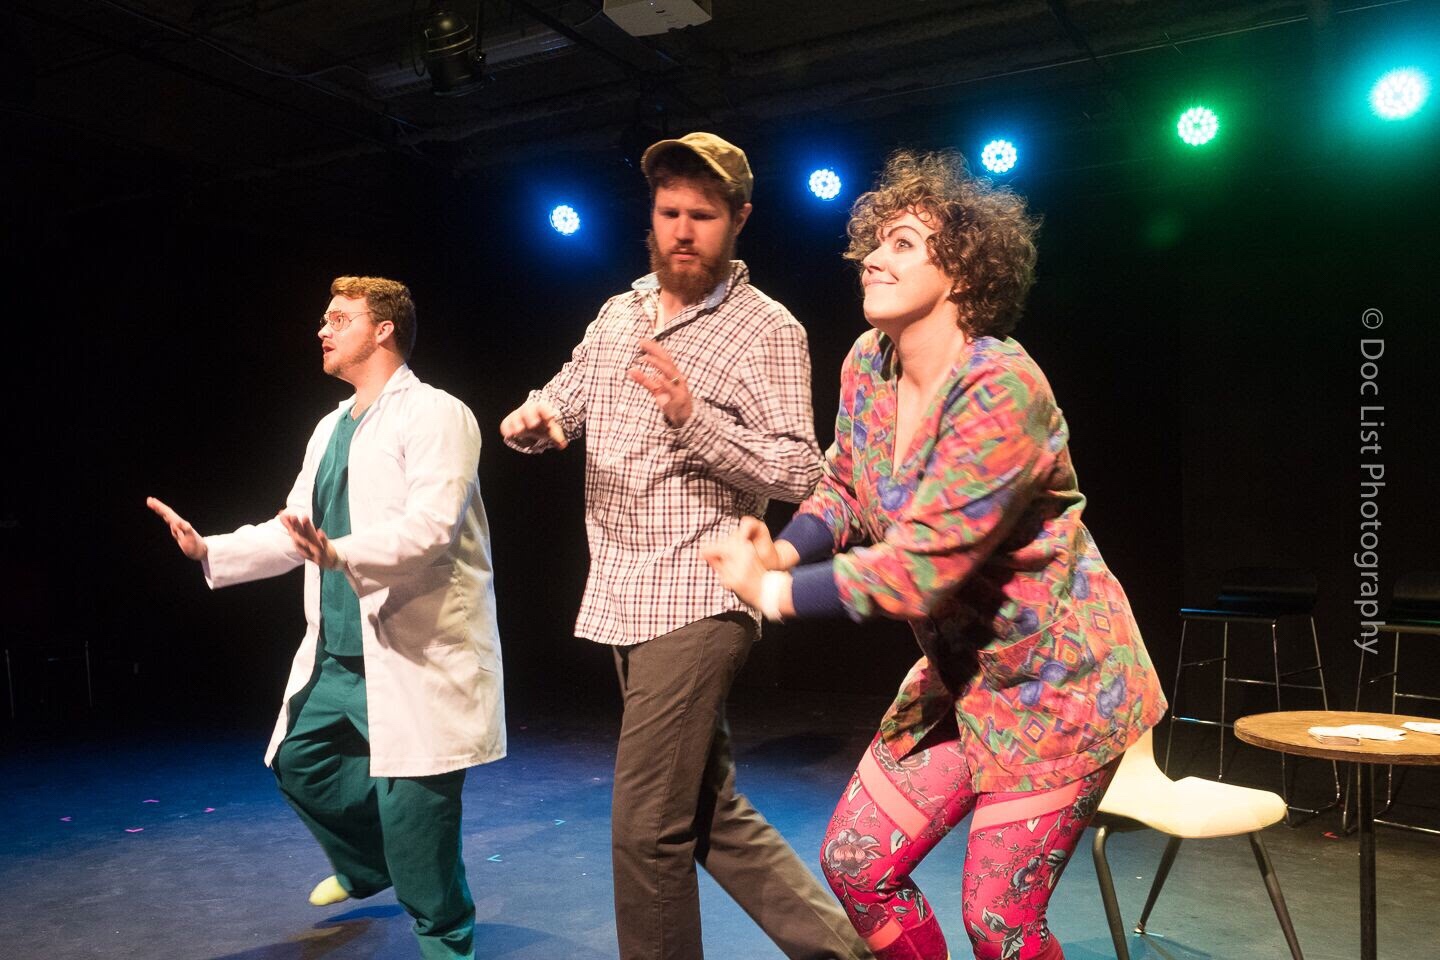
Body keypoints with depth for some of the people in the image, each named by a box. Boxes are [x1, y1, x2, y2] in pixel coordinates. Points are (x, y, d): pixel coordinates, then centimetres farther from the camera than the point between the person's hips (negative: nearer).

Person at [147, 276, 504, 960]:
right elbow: (294, 532, 20)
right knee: (299, 760, 17)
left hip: (416, 653, -9)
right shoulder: (331, 429, 18)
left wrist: (340, 553, -37)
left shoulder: (434, 414, -10)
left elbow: (430, 526, -23)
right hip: (338, 653, 9)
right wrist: (210, 550, 8)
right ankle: (367, 866, 43)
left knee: (410, 799, -7)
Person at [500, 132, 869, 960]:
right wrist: (532, 418, -9)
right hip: (624, 601, 7)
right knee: (712, 814, 14)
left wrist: (693, 418, -25)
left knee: (647, 830, -3)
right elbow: (560, 407, 14)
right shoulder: (618, 313, 14)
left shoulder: (767, 329, -6)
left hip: (696, 604, -7)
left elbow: (799, 473, -12)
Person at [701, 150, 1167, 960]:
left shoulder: (999, 387, -27)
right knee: (855, 863, 9)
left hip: (1056, 682, -7)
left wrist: (774, 591, -20)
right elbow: (845, 489, 11)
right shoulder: (868, 364, -2)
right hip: (957, 675, 8)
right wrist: (784, 550, -10)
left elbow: (921, 566, -29)